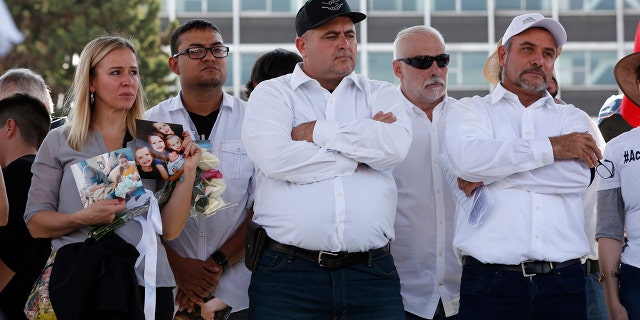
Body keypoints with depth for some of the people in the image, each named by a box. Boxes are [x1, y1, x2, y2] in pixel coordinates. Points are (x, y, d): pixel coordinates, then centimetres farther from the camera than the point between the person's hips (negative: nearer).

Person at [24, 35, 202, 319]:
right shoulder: (59, 142, 3)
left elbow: (170, 229, 3)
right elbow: (35, 223, 0)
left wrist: (188, 172, -6)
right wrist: (83, 219, -17)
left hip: (147, 281, 2)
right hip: (83, 281, -2)